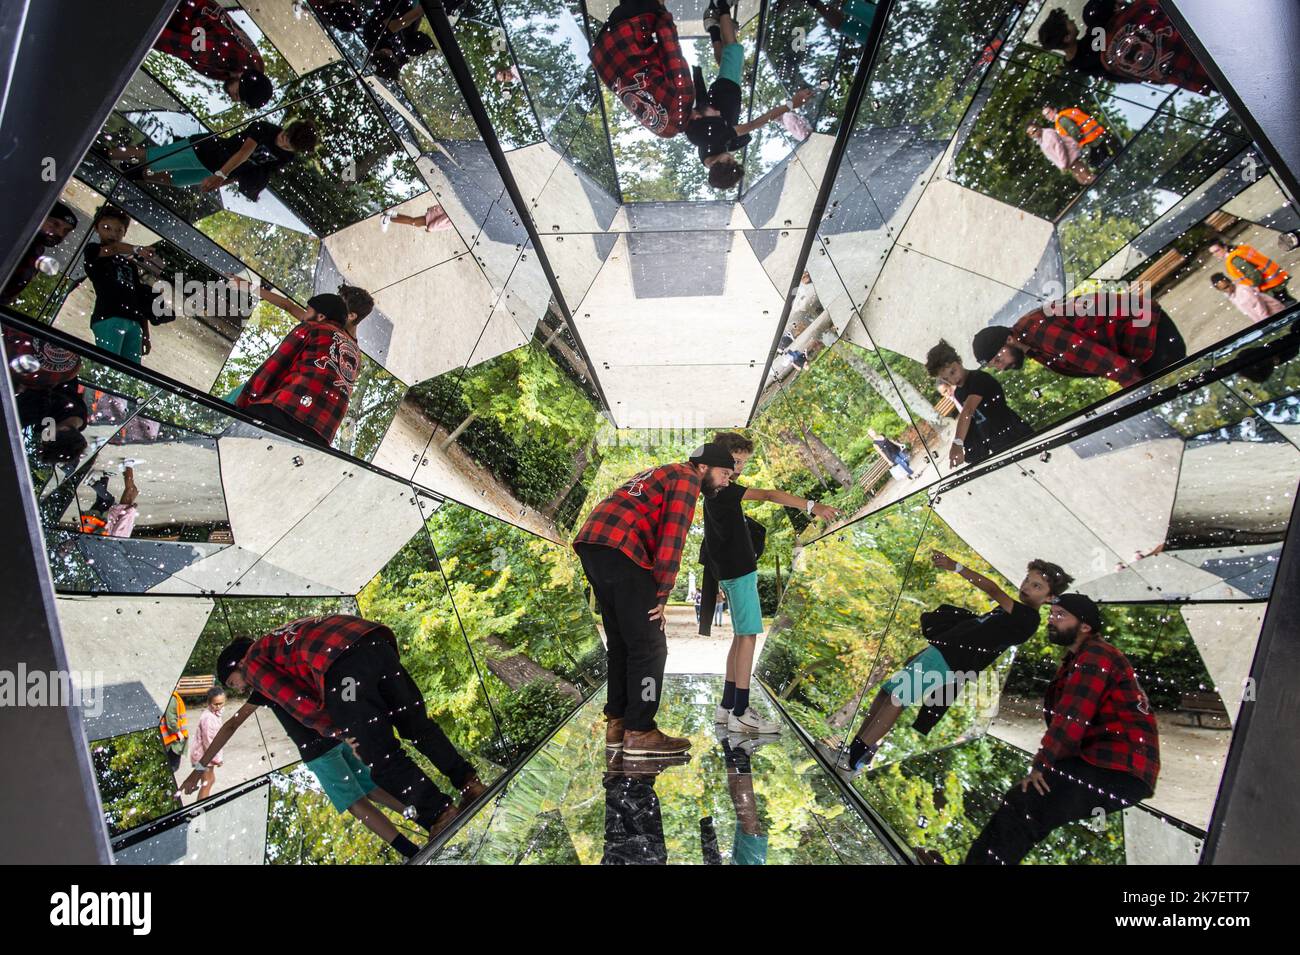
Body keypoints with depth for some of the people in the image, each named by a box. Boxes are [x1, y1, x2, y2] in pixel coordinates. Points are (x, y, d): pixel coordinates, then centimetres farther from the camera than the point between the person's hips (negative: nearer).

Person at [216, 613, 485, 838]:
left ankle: (438, 813, -4)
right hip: (377, 639, 8)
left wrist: (339, 733, 17)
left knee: (381, 756, 0)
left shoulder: (253, 663, 21)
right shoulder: (286, 636, 42)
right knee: (416, 724, 19)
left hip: (340, 665, -7)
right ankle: (468, 780, 16)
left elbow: (299, 705, 10)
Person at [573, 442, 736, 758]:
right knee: (650, 646, -3)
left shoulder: (661, 473, 30)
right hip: (619, 549, -10)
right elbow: (672, 539, -10)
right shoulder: (687, 478, 1)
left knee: (621, 641, 16)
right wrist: (662, 596, -9)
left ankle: (617, 723, 22)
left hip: (590, 543, 10)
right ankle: (639, 732, 1)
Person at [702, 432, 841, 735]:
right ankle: (740, 713, -9)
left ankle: (727, 706, 16)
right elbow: (767, 494, -26)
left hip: (732, 571, 10)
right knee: (748, 635, -10)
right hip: (738, 571, -10)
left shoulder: (718, 492, 18)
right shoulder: (721, 489, -14)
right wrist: (812, 506, -36)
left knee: (741, 636, 12)